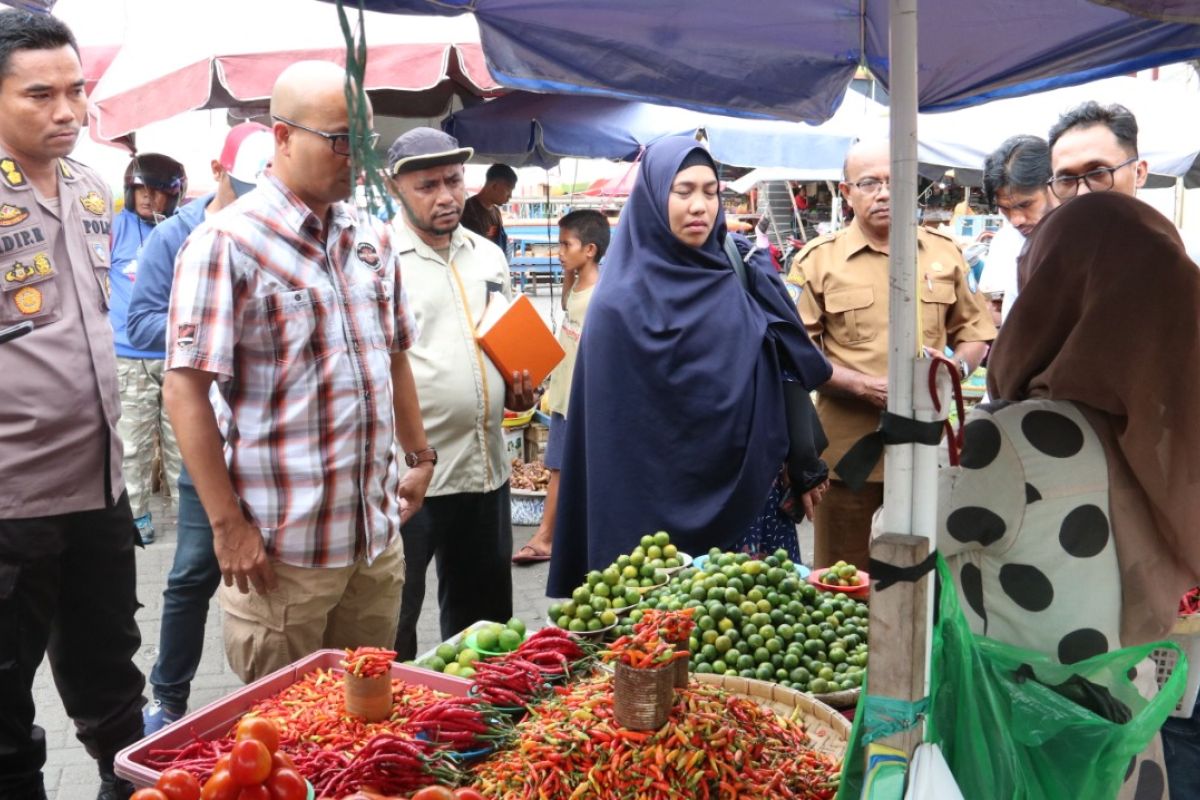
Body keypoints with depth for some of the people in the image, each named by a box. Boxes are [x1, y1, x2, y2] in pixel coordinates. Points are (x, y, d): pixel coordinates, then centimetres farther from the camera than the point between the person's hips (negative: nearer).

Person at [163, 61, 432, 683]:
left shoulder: (371, 239, 9)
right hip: (282, 548, -6)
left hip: (380, 536, 6)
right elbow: (185, 391, -13)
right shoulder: (227, 242, -11)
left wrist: (417, 456, 17)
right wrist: (229, 526, -14)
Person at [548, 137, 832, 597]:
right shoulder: (622, 304, -10)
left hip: (753, 492, 5)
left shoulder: (746, 276, 5)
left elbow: (785, 377, 10)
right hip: (663, 505, -4)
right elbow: (612, 432, -9)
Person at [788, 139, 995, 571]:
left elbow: (974, 330, 18)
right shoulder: (818, 261, 0)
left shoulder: (944, 253, 9)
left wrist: (956, 367, -4)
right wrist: (864, 385, -15)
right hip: (849, 446, -2)